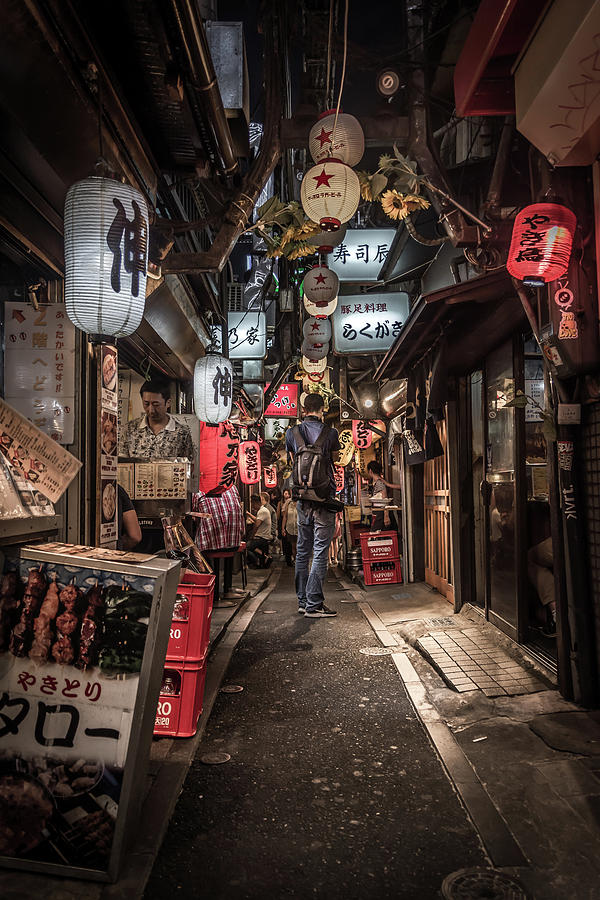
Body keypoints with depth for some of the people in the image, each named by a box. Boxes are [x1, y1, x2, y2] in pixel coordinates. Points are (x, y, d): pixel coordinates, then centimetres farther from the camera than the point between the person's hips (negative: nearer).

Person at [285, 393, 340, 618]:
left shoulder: (292, 433, 4)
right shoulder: (330, 433, -6)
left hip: (302, 498, 4)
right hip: (324, 498, -4)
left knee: (302, 551, 13)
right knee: (320, 552, -2)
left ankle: (303, 600, 20)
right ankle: (314, 605, -1)